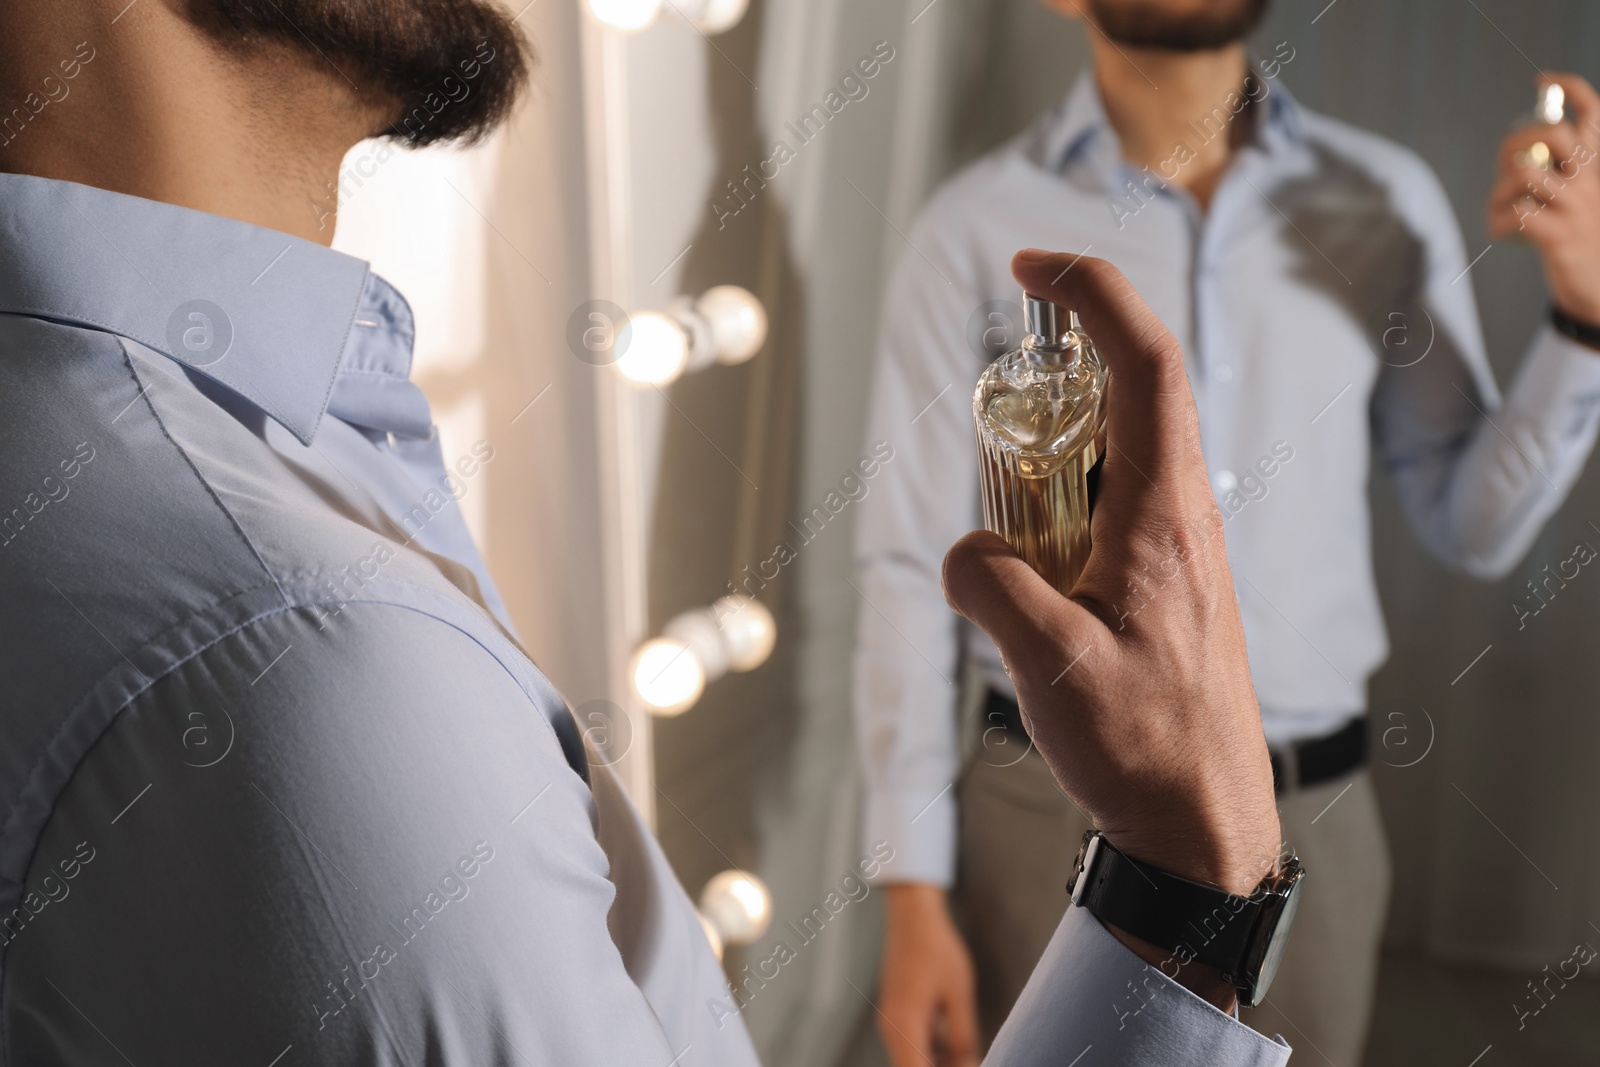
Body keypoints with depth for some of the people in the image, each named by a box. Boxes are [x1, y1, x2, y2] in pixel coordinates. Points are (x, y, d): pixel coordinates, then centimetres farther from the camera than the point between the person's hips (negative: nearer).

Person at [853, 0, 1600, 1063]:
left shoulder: (1390, 202, 1)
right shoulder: (976, 230, -7)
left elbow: (1474, 528, 4)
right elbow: (912, 566, -6)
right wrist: (914, 895, -7)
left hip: (1311, 813, 3)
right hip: (1050, 814, -2)